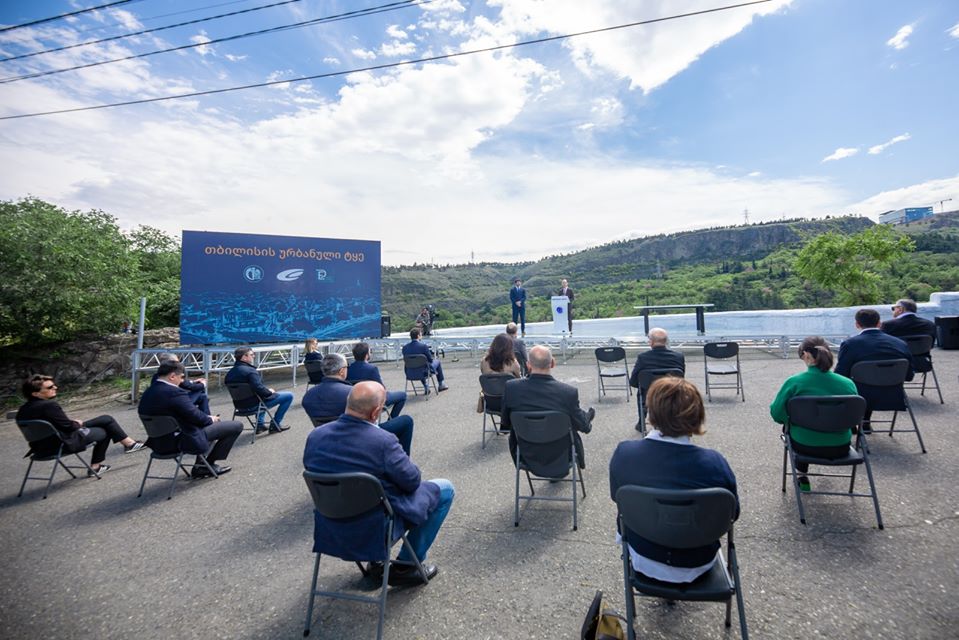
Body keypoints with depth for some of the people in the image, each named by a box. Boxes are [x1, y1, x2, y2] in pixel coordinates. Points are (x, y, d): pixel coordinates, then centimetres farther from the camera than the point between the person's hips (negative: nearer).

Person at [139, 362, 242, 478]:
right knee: (236, 425, -3)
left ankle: (200, 466, 27)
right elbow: (195, 416, -23)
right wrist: (211, 419, -1)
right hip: (185, 441, -10)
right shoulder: (174, 392, -25)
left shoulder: (147, 393, 4)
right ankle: (209, 464, 11)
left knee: (210, 423, 32)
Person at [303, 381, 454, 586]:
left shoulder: (315, 436, -10)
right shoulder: (383, 441, -28)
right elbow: (412, 481, -16)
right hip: (377, 529, -6)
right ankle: (406, 566, 15)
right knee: (444, 489, 8)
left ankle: (376, 562, 32)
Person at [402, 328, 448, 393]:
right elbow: (430, 360, -15)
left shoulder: (405, 347, -12)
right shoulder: (423, 346, -25)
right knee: (437, 362, 25)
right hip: (425, 371, -4)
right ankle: (441, 385, 35)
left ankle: (426, 388, 40)